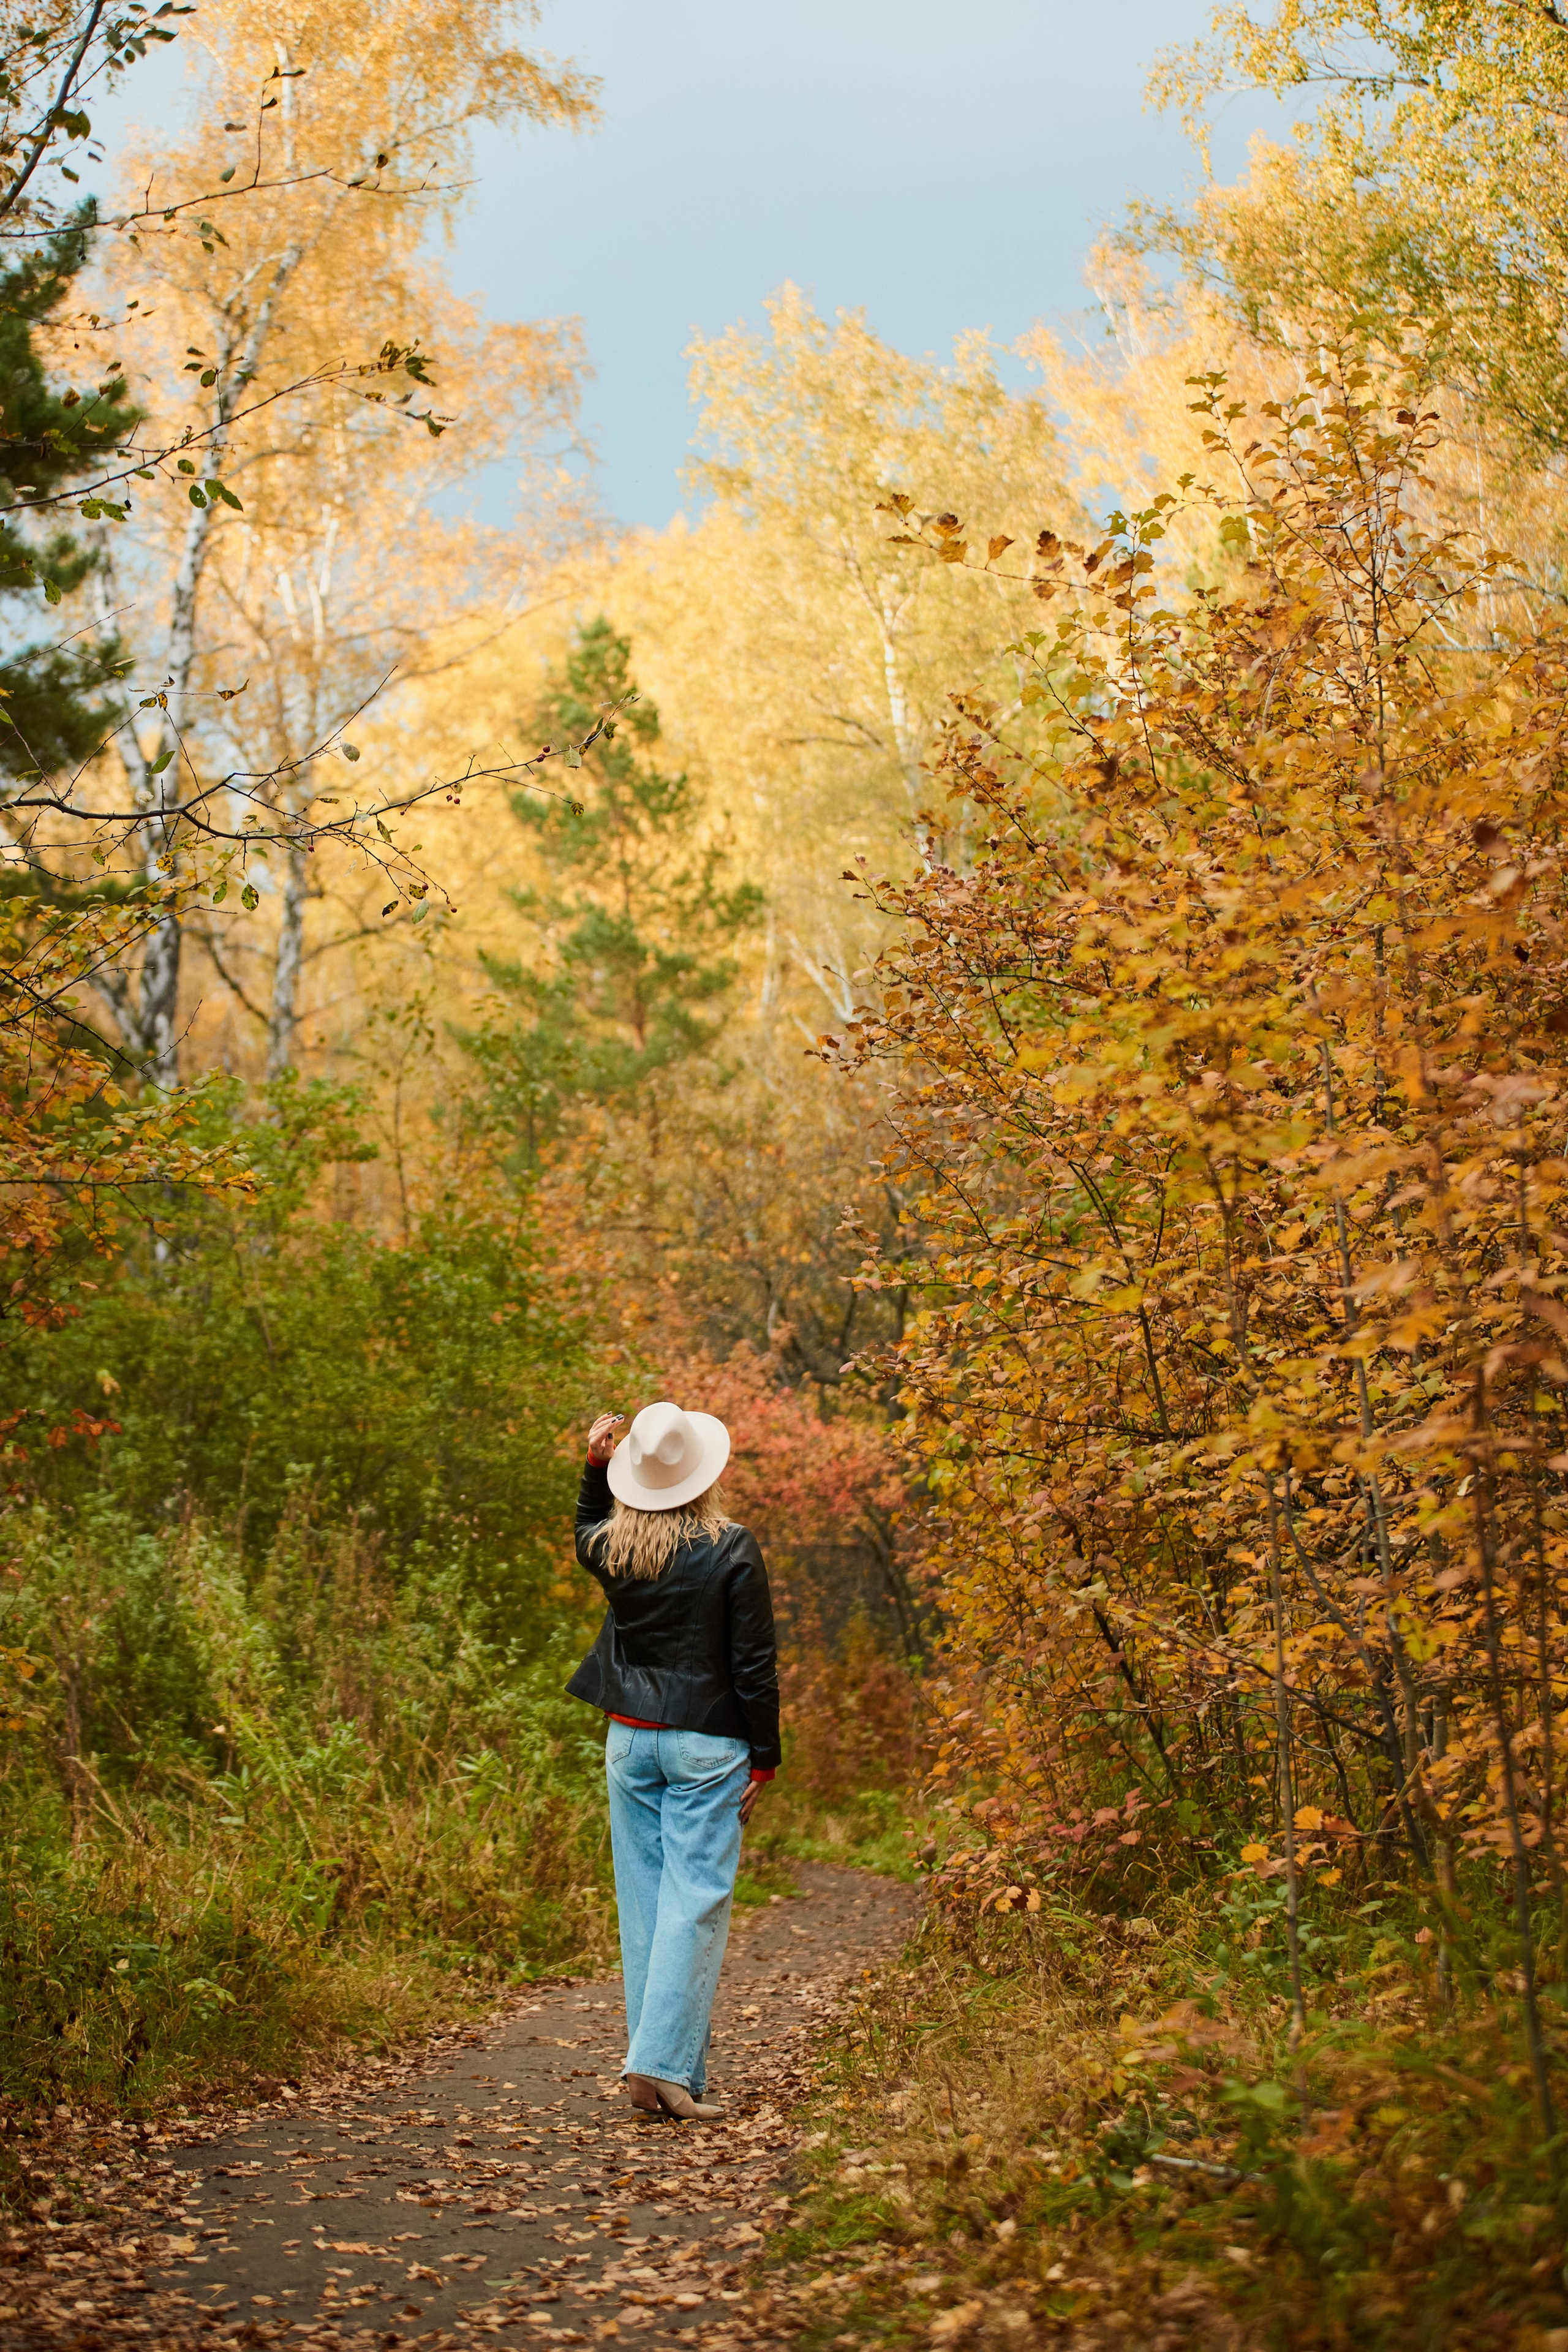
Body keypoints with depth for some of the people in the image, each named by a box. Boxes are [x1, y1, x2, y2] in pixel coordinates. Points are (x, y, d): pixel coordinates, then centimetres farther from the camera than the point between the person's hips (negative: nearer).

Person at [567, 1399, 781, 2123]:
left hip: (630, 1738, 4)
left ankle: (654, 2074, 14)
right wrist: (764, 1759, -1)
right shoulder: (731, 1550, -11)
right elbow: (754, 1664, -9)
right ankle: (665, 2063, -9)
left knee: (643, 1899, 10)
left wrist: (595, 1468, 15)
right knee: (696, 1901, -1)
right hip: (707, 1745, -4)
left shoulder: (613, 1548, 0)